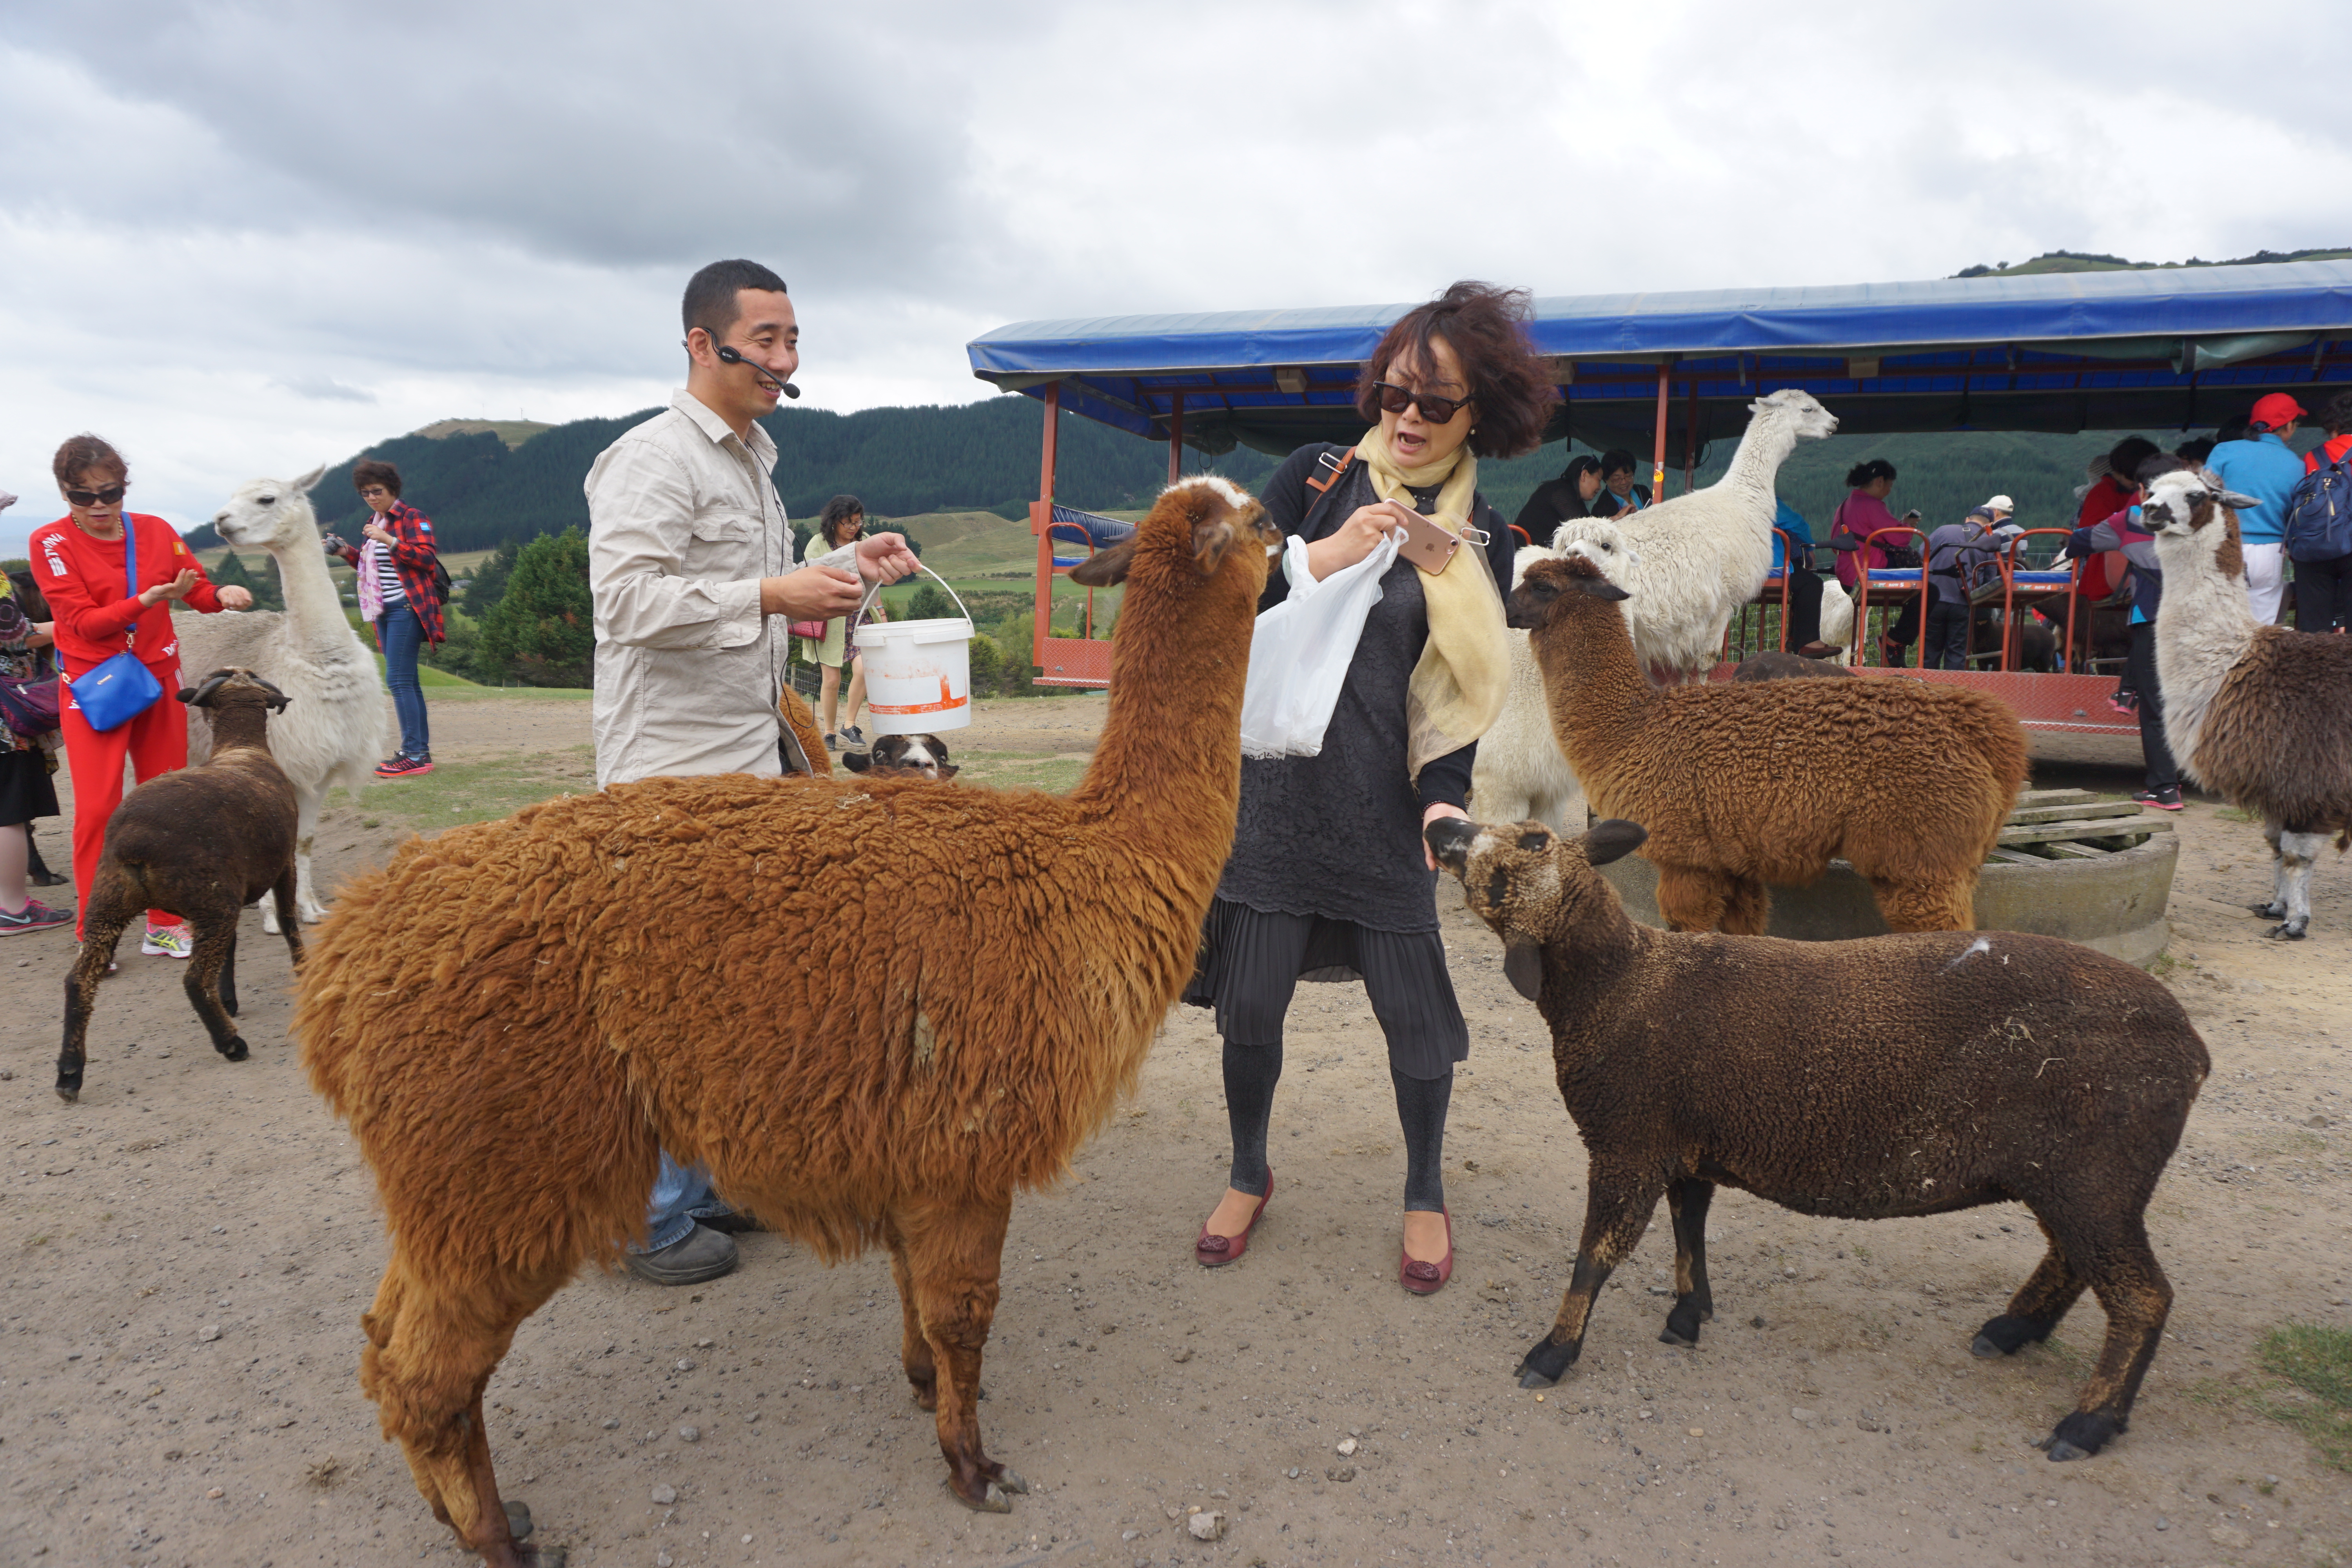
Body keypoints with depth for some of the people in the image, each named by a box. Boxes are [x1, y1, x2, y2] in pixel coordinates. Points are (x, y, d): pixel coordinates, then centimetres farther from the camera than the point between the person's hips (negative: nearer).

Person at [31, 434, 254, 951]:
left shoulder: (155, 531, 2)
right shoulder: (51, 543, -7)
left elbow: (200, 591, 5)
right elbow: (83, 622, -13)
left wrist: (222, 595, -18)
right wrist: (146, 601, -27)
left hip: (159, 679, 3)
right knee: (97, 807, -8)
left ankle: (165, 925, 15)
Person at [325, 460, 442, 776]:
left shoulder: (412, 518, -6)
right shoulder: (376, 523, 19)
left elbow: (427, 558, -17)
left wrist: (388, 539, -22)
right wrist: (346, 553, 11)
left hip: (406, 606, -9)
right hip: (383, 609, 9)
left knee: (398, 679, -14)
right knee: (407, 681, 9)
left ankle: (415, 755, -14)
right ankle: (420, 749, 12)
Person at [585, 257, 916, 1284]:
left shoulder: (750, 459, 19)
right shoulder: (652, 458, -11)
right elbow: (628, 598, -22)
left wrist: (848, 569, 13)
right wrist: (775, 597, -24)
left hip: (748, 757, 9)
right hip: (674, 773, -9)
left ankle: (698, 1183, 28)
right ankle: (650, 1219, 11)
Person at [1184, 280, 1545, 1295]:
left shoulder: (1481, 539, 3)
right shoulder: (1317, 476, 3)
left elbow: (1461, 690, 1)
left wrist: (1447, 797, -14)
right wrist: (1327, 557, -16)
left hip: (1382, 803, 0)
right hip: (1272, 784, 1)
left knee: (1414, 1012, 5)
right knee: (1249, 1002, 8)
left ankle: (1425, 1195, 32)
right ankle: (1248, 1176, 34)